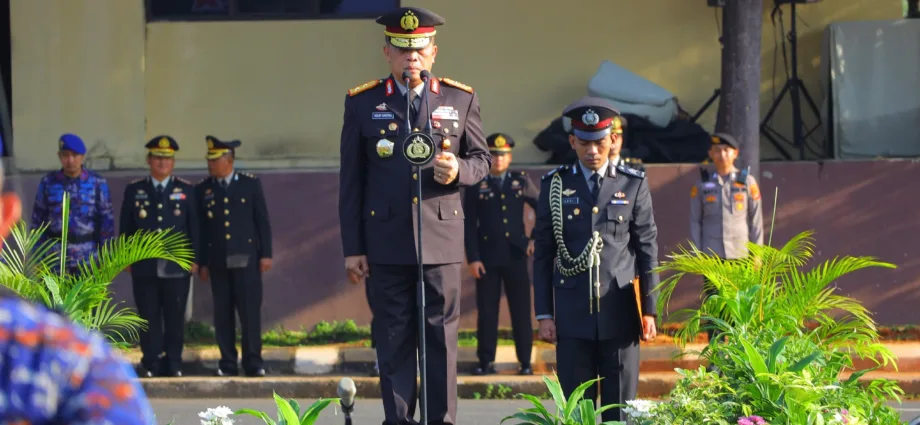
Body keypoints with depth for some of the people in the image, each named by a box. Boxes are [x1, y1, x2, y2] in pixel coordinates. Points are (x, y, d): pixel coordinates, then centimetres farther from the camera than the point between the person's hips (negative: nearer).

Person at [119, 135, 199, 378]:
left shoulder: (186, 190, 7)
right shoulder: (134, 190, 9)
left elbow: (194, 227, 7)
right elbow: (126, 228, 11)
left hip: (177, 267, 0)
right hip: (145, 267, 0)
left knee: (175, 319, 3)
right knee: (149, 318, 2)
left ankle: (173, 365, 10)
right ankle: (151, 365, 8)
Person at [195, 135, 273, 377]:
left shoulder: (251, 184, 5)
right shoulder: (202, 190, 8)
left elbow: (263, 221, 5)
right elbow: (199, 228, 7)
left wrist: (266, 254, 0)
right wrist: (201, 262, 4)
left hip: (246, 258, -1)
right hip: (218, 261, 1)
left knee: (250, 311, -4)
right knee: (223, 315, 2)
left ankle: (253, 363, 2)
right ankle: (227, 364, 8)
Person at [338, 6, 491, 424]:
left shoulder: (461, 100, 6)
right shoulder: (362, 103, 4)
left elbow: (482, 158, 13)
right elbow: (350, 180, 4)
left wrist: (460, 170, -13)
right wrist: (352, 247, 1)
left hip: (442, 239, 0)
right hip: (386, 243, 0)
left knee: (441, 338, 2)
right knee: (393, 340, 4)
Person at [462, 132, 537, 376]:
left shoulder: (521, 182, 8)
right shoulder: (475, 186, 3)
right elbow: (469, 225, 0)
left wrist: (537, 239, 5)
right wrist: (473, 258, -8)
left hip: (515, 255, 1)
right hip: (487, 257, -1)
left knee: (521, 310, 2)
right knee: (486, 312, 0)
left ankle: (525, 362, 7)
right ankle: (486, 362, 6)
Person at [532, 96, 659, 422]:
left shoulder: (634, 185, 5)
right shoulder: (555, 185, 6)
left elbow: (648, 251, 6)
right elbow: (543, 254, 6)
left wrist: (649, 310, 2)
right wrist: (544, 313, 2)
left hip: (619, 313, 0)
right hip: (572, 314, 0)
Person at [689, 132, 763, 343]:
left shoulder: (747, 181, 3)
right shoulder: (702, 184, 4)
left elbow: (756, 219, 6)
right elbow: (695, 220, 7)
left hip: (740, 254, 0)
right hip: (712, 256, 0)